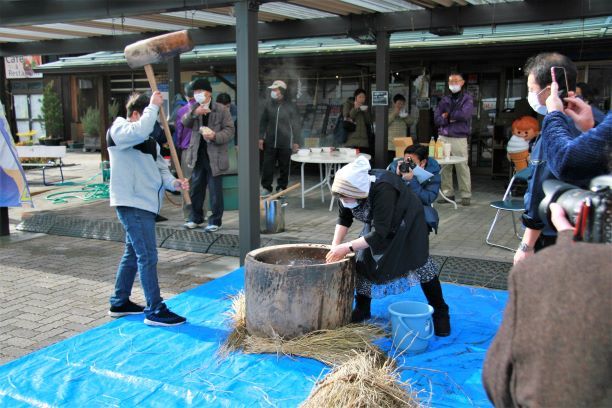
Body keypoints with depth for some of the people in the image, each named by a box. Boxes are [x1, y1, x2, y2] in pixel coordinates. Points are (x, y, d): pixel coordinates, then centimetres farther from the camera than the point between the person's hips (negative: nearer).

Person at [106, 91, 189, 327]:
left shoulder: (148, 139, 20)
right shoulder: (118, 131, -7)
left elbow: (160, 167, 12)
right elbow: (140, 131, -31)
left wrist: (173, 183, -6)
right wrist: (153, 106, -19)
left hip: (145, 203, 10)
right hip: (131, 204, -10)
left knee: (133, 254, 17)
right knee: (148, 256, -9)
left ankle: (120, 302, 30)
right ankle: (155, 311, -4)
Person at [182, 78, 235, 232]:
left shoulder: (221, 110, -5)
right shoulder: (194, 108, 9)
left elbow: (229, 131, -7)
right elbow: (184, 122, -6)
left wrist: (214, 136, -24)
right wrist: (194, 113, -24)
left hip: (214, 157, -5)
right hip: (198, 155, 5)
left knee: (215, 191, 1)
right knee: (195, 189, 15)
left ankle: (215, 221, 13)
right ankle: (196, 218, 30)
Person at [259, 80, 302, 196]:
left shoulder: (291, 106, -3)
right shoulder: (269, 105, 4)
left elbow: (296, 125, -1)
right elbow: (263, 122, 10)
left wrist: (296, 141, -4)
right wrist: (261, 138, 4)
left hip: (285, 143, -2)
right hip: (270, 142, 2)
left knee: (284, 167, 7)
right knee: (267, 166, 3)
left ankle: (281, 188, 19)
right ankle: (266, 188, 14)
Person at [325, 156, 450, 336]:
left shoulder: (383, 189, -43)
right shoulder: (347, 189, -24)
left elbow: (379, 233, -40)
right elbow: (344, 219, -6)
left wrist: (347, 247, -40)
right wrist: (335, 245, -19)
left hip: (406, 221, -5)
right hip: (376, 222, 6)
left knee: (419, 264, -7)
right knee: (363, 260, -4)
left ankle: (440, 312, 9)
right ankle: (362, 310, 14)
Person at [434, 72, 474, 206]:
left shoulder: (467, 98, 5)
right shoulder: (445, 100, 14)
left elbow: (464, 114, -13)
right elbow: (437, 119, 4)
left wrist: (447, 116, -2)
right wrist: (452, 119, -8)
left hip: (459, 138, -4)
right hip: (443, 137, 4)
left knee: (462, 167, -5)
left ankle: (466, 195, 2)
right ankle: (447, 193, 12)